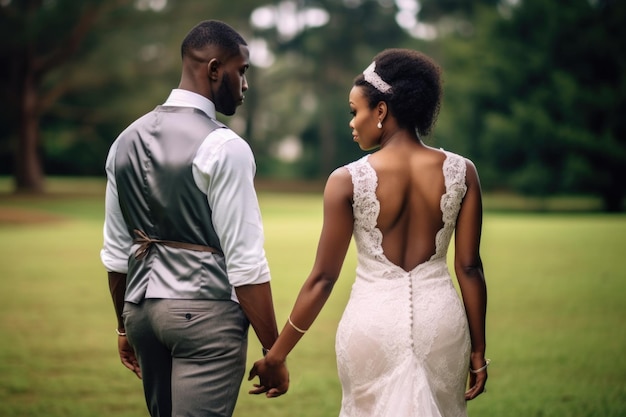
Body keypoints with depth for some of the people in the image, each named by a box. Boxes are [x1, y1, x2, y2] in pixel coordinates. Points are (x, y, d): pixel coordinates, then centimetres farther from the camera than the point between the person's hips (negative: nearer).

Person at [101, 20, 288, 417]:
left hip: (141, 308, 8)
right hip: (205, 310, -8)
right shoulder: (224, 146, -13)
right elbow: (245, 261, -15)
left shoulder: (126, 141, 9)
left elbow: (115, 251, 14)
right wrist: (274, 352, -10)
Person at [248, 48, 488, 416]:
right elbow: (469, 267, -2)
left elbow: (323, 278, -8)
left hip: (374, 318, -2)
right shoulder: (461, 172, -3)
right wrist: (478, 351, 7)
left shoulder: (348, 181, -10)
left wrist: (277, 354, 1)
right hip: (441, 316, 2)